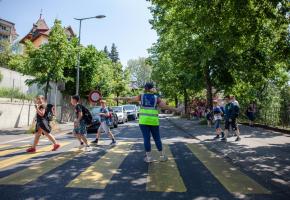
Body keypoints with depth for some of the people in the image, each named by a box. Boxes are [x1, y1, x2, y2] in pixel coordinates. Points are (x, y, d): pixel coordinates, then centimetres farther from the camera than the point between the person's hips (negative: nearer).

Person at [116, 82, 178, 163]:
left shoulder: (141, 96, 3)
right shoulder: (156, 98, 2)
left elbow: (129, 99, 8)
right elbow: (165, 106, -1)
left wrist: (119, 98, 21)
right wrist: (175, 109, 10)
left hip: (143, 121, 0)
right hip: (153, 121, 0)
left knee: (146, 138, 3)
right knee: (157, 138, 10)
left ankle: (149, 157, 8)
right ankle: (162, 156, 18)